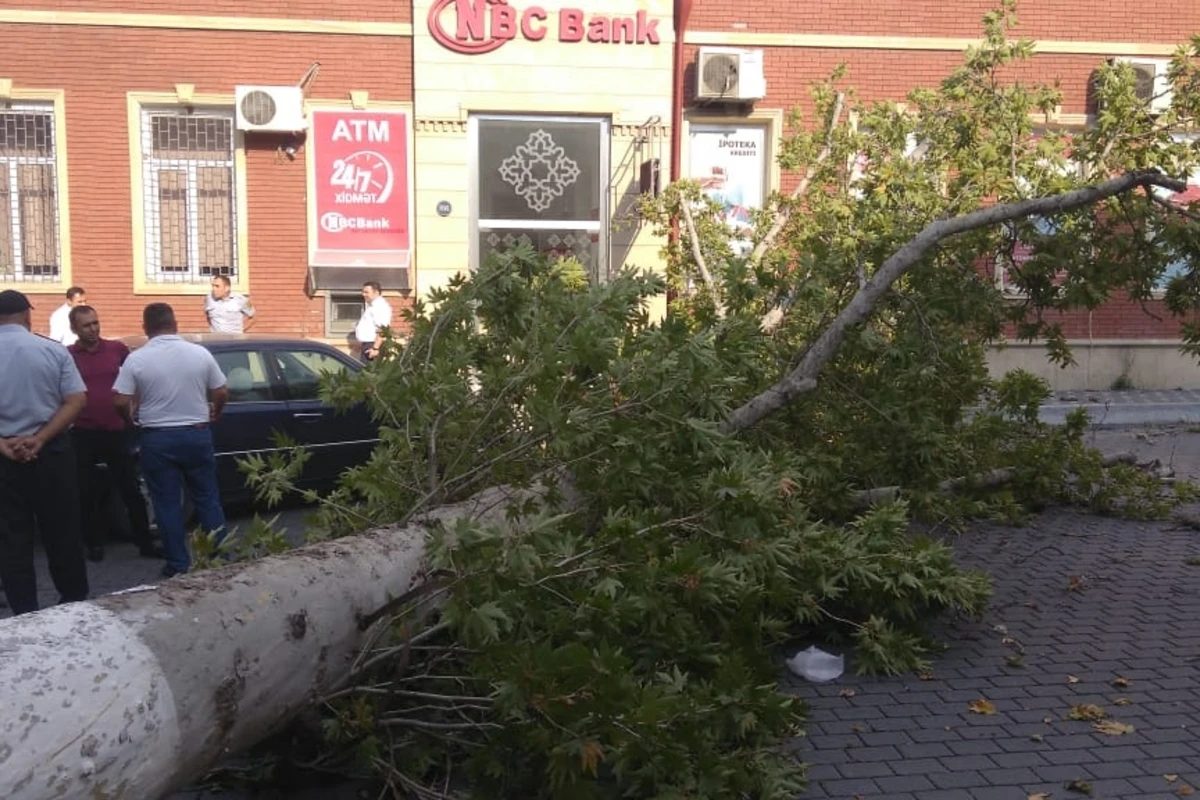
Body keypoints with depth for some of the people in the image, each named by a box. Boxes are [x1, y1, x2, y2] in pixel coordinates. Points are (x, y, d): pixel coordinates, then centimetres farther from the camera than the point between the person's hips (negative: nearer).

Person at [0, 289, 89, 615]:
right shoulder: (53, 350, -4)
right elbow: (76, 401, -10)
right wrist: (40, 439, -12)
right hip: (51, 452, 0)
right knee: (62, 530, 12)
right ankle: (75, 598, 24)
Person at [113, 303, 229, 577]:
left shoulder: (136, 359, -8)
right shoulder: (200, 353, -3)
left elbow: (120, 402, -10)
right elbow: (221, 394, 1)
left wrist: (131, 421, 10)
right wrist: (214, 414, 20)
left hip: (157, 438, -2)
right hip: (197, 434, 2)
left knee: (167, 504, 7)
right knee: (207, 498, 12)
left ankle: (178, 565, 12)